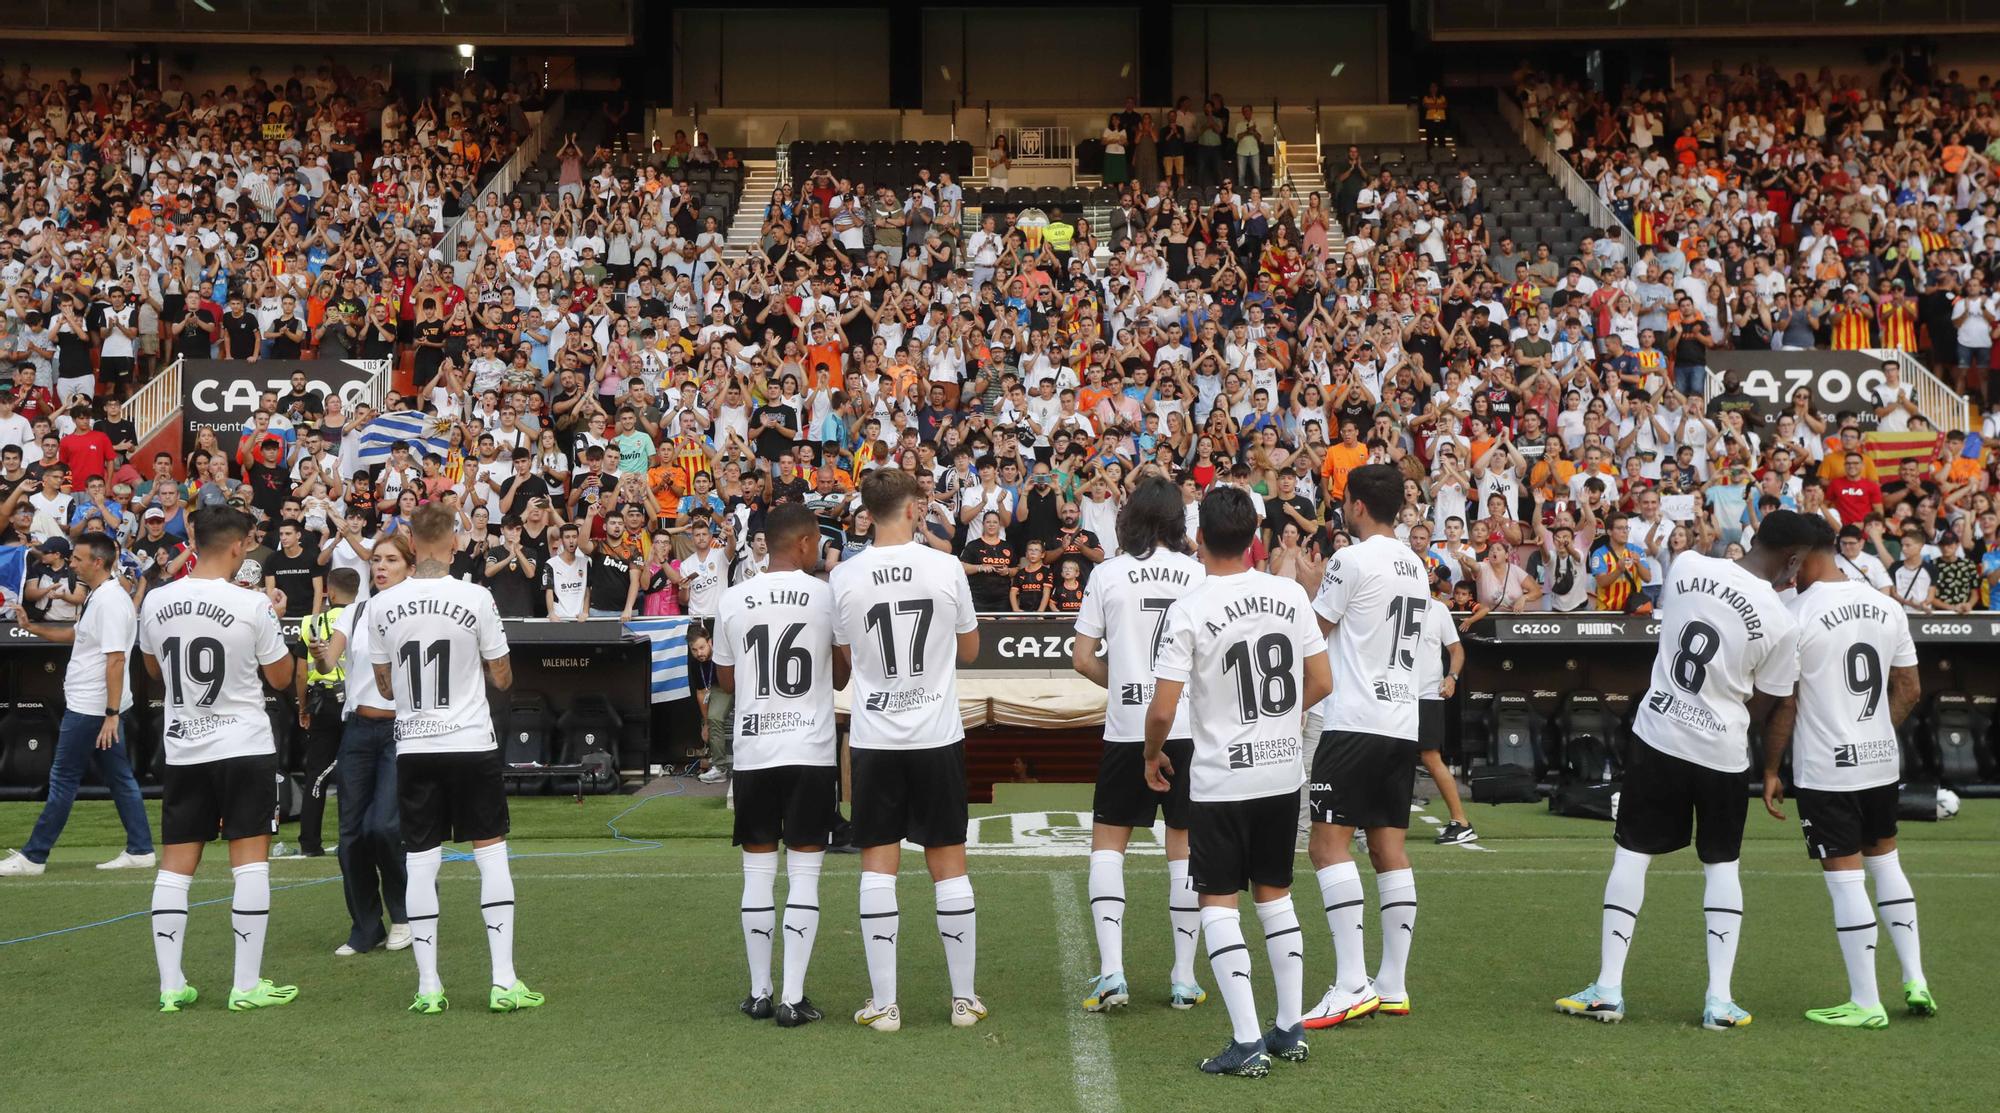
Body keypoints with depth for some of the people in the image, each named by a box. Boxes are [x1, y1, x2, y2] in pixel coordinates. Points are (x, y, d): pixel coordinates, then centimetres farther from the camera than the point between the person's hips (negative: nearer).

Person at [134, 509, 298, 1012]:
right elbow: (281, 677, -2)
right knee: (250, 861, 1)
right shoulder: (252, 605, -13)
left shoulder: (156, 602, -1)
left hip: (182, 748, 4)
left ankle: (171, 985, 9)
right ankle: (247, 985, 0)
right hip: (245, 746, -4)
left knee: (175, 865, 8)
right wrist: (274, 620, 10)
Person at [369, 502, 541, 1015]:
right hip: (472, 744, -2)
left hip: (414, 747, 2)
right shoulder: (476, 598, -9)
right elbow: (502, 678, 0)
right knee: (492, 854, 4)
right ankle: (504, 982, 1)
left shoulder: (381, 606, -2)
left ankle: (428, 987, 8)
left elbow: (385, 687, 8)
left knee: (421, 862, 6)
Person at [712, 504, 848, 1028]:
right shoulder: (828, 596, -4)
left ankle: (759, 993, 16)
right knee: (804, 875, 2)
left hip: (753, 752, 2)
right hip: (811, 751, -2)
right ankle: (793, 998, 1)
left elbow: (725, 681, 12)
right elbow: (841, 679, 6)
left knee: (758, 873, 10)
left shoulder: (733, 600, 2)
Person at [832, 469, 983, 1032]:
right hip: (937, 734, 0)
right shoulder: (946, 566, -6)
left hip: (873, 737, 0)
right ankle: (964, 998, 14)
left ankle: (883, 1003, 6)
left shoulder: (845, 575, -4)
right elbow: (969, 649, 7)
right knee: (949, 864, 7)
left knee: (878, 865, 5)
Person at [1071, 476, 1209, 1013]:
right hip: (1190, 727, 1)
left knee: (1107, 842, 10)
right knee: (1185, 845, 9)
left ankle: (1111, 971, -2)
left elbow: (1083, 659, 0)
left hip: (1127, 728, -1)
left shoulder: (1108, 574, -1)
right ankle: (1184, 978, 13)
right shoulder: (1199, 574, -1)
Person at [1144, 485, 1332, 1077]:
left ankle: (1246, 1042, -2)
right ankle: (1290, 1029, 22)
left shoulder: (1189, 610, -15)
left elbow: (1162, 710, -15)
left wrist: (1152, 757, 5)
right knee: (1275, 894, 17)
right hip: (1285, 772, 5)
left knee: (1218, 902, 3)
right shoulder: (1291, 595, -2)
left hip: (1222, 779, -5)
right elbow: (1321, 683, 5)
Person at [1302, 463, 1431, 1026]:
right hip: (1403, 722, 8)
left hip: (1354, 721, -8)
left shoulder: (1352, 559, -10)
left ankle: (1351, 985, -15)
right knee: (1390, 850, 8)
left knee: (1327, 843, -8)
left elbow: (1310, 637, -4)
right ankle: (1392, 986, 10)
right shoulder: (1415, 566, 16)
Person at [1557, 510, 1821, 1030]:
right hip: (1722, 753, -2)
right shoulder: (1780, 622, -12)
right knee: (1722, 865, 13)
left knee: (1631, 855, 9)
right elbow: (1760, 709, -3)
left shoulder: (1687, 565, -6)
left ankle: (1608, 990, 8)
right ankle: (1720, 1000, 11)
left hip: (1657, 734, 2)